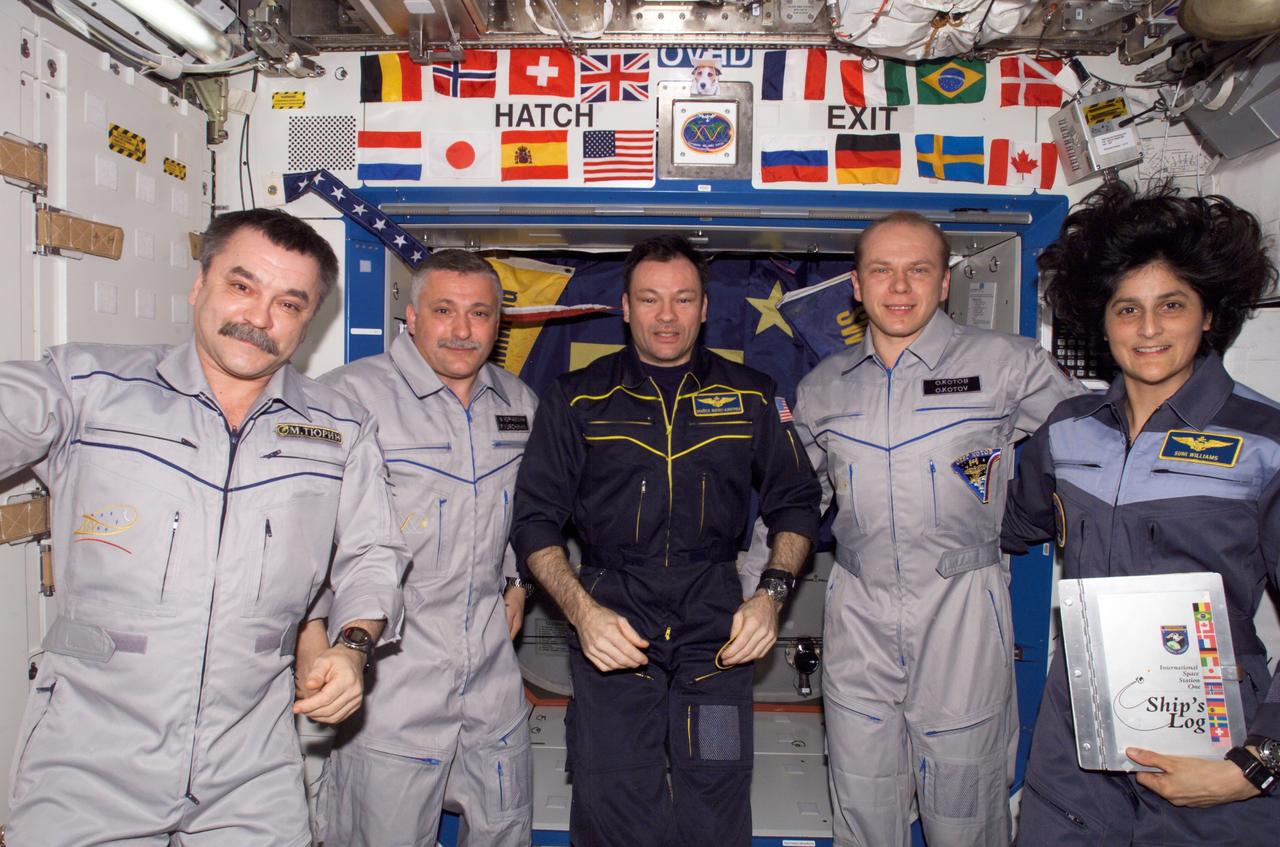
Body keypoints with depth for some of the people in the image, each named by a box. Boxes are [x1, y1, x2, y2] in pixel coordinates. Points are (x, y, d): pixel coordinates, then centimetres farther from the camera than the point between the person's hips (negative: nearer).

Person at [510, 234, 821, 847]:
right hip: (612, 621, 0)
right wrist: (582, 610, -12)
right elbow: (536, 520, 3)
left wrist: (771, 594, -1)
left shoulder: (751, 396, 8)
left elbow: (795, 503, 15)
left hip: (716, 624, 1)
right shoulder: (577, 399, 5)